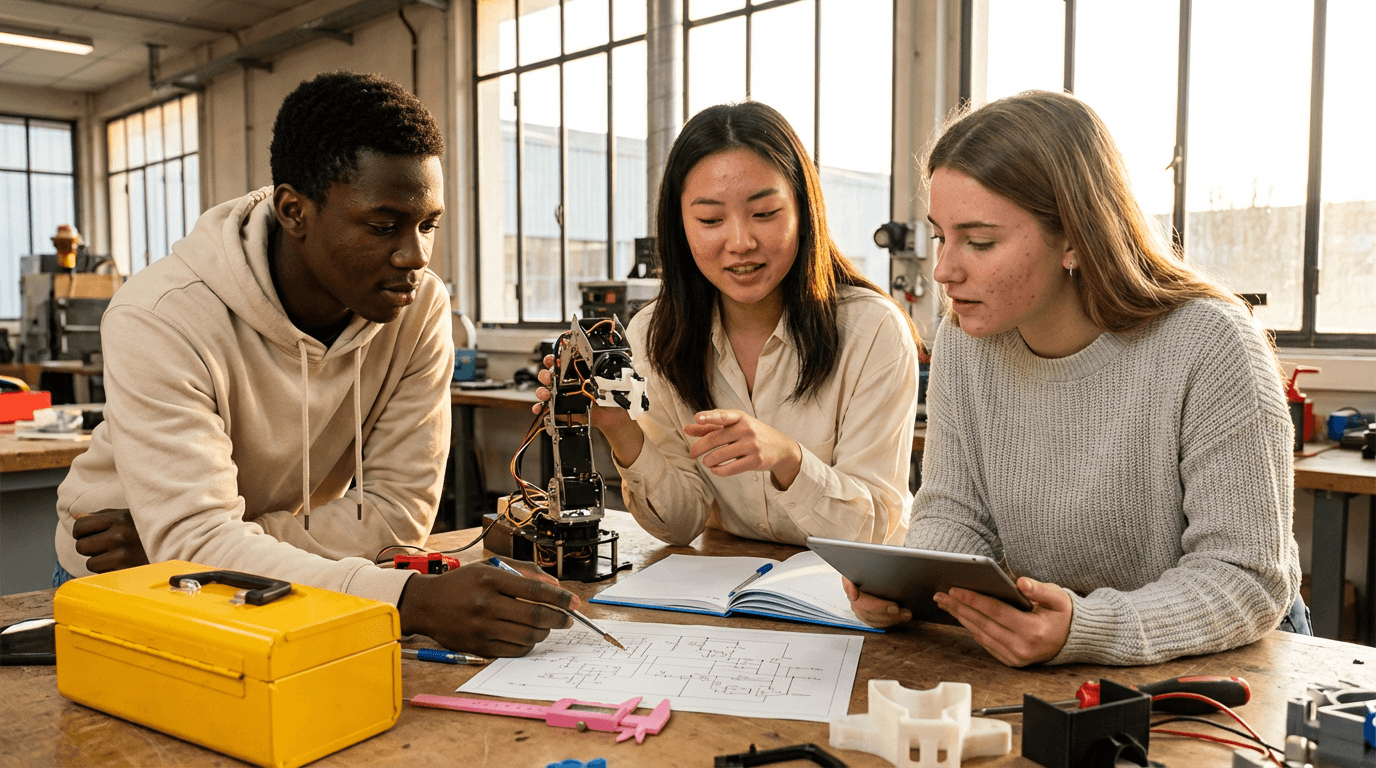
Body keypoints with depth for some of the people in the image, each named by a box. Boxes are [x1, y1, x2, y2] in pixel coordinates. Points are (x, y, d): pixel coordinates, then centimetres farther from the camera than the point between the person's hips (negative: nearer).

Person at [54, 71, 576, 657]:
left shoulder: (420, 307, -17)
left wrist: (178, 540, -23)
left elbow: (398, 511, -16)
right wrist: (414, 600, -49)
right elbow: (197, 543, -35)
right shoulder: (160, 319, -27)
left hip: (282, 585, 4)